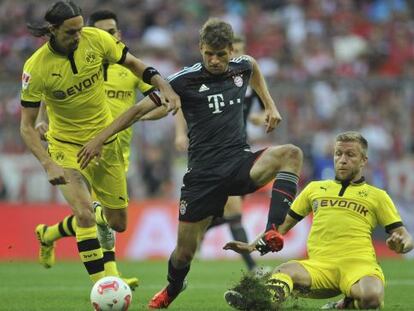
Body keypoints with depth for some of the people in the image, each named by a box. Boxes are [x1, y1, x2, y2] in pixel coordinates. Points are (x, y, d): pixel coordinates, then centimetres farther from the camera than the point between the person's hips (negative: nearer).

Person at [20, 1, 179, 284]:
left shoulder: (97, 39, -15)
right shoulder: (37, 67, -22)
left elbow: (133, 64, 3)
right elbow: (27, 125, -17)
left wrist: (164, 86, -16)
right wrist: (48, 165, -30)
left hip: (105, 141, 4)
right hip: (67, 146, -4)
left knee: (118, 224, 11)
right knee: (85, 213, -27)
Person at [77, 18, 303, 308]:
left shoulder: (242, 67, 4)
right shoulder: (186, 79, -7)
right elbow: (140, 109, -5)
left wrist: (270, 105, 25)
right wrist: (100, 139, -9)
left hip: (241, 163, 2)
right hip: (203, 173, -2)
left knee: (291, 153, -27)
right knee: (185, 250, 2)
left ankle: (272, 234, -32)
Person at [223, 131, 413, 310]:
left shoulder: (377, 196, 20)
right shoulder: (315, 189, 28)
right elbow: (283, 224, 32)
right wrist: (253, 246, 16)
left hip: (358, 265, -2)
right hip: (319, 264, 2)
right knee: (284, 272, -32)